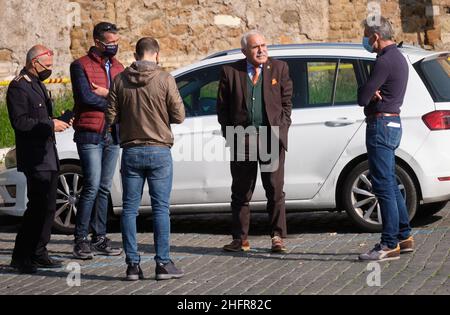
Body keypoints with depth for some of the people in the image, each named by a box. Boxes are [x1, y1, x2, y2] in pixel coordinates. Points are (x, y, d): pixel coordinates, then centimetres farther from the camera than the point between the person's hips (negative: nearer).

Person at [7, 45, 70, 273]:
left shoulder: (38, 85, 19)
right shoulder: (18, 87, -12)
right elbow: (20, 122, -21)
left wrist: (59, 121, 14)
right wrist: (50, 125, -19)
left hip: (48, 156, 10)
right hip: (34, 158, -10)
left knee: (48, 207, 10)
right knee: (38, 206, -11)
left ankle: (38, 253, 17)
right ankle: (21, 256, -5)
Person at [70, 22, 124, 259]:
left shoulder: (118, 67, 15)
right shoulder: (81, 66, -3)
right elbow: (85, 97, -15)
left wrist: (105, 93, -12)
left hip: (112, 135, 6)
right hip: (89, 135, -6)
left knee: (104, 188, 9)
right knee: (92, 186, -12)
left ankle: (99, 238, 14)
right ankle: (81, 240, -6)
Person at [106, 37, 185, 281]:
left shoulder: (120, 80, 0)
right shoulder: (164, 79, -8)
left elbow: (111, 116, 1)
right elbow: (178, 116, -6)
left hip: (131, 151, 2)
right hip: (159, 151, -2)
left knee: (130, 209, 7)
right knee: (160, 208, 3)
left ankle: (133, 264, 7)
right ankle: (163, 263, 3)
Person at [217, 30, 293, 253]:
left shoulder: (279, 68, 8)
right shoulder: (231, 71, 5)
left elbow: (287, 101, 11)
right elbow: (222, 107, 8)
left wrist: (281, 128, 1)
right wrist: (229, 133, 1)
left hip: (272, 136, -1)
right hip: (242, 138, 1)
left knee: (275, 190, -4)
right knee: (240, 192, 7)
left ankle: (277, 237, 3)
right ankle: (240, 239, 16)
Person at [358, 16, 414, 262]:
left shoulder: (385, 61, -18)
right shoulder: (397, 57, 16)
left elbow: (362, 98, -18)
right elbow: (365, 95, 15)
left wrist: (368, 92, 3)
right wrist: (372, 92, -7)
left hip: (381, 125, -11)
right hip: (392, 123, 11)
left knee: (383, 186, -8)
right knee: (390, 185, 17)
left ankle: (390, 245, -7)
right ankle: (404, 237, 23)